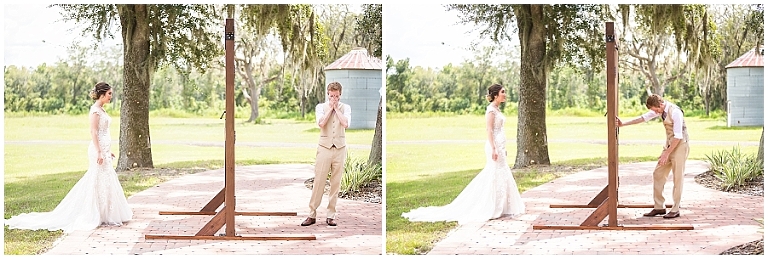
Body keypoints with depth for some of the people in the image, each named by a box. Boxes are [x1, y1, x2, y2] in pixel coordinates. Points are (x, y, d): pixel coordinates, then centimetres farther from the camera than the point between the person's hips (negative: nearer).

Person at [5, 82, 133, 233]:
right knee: (99, 182, -6)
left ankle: (104, 216, 16)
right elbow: (94, 132, -18)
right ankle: (96, 216, -1)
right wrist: (99, 152, -22)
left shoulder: (101, 110, 16)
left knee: (107, 181, 11)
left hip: (103, 150, 10)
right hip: (98, 150, -10)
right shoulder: (95, 110, -12)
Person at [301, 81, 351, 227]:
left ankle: (331, 215, 8)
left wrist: (336, 108, -5)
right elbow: (321, 123, -11)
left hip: (340, 148, 1)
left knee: (336, 183, 2)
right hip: (324, 148, -1)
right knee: (319, 181, -3)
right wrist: (330, 108, -5)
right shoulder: (321, 107, 6)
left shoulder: (346, 108, 8)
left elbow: (345, 124, -9)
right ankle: (312, 215, 1)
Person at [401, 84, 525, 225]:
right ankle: (490, 209, -1)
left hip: (500, 146, 10)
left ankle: (499, 207, 16)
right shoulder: (491, 109, -13)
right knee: (495, 175, -6)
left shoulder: (497, 109, 15)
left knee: (502, 176, 11)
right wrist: (493, 149, -23)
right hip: (495, 146, -10)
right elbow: (489, 130, -18)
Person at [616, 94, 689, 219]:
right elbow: (644, 117, 9)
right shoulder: (661, 109, 1)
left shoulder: (675, 112, -23)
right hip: (669, 144, 9)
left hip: (679, 145, -9)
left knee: (677, 177, -3)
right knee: (658, 174, 7)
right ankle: (659, 207, 12)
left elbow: (678, 136, -23)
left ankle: (675, 209, 4)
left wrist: (667, 153, -21)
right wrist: (623, 124, 5)